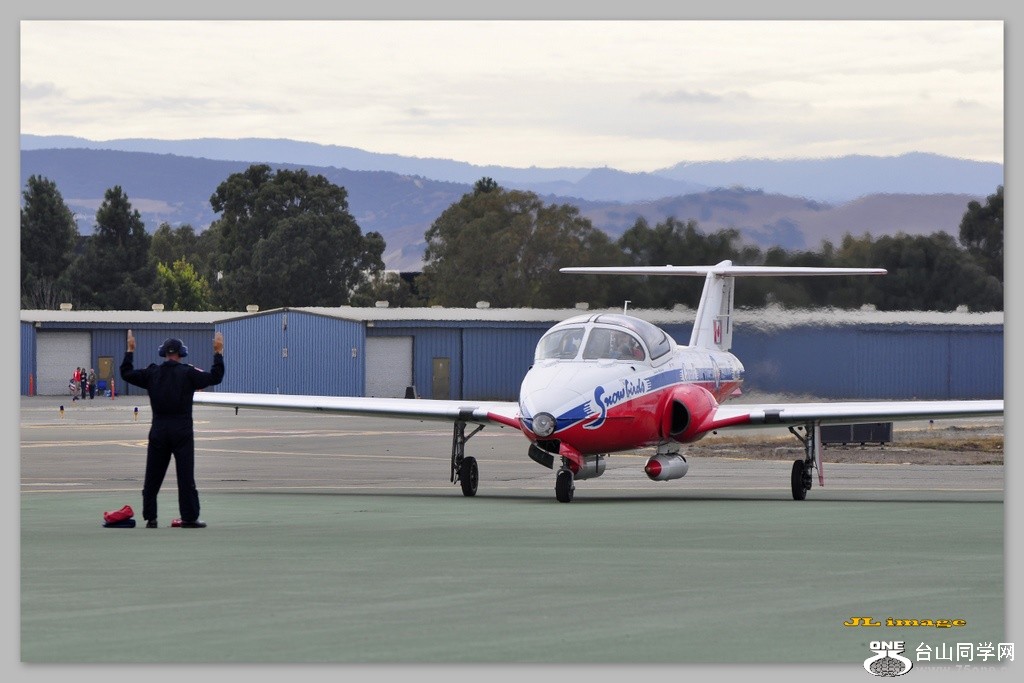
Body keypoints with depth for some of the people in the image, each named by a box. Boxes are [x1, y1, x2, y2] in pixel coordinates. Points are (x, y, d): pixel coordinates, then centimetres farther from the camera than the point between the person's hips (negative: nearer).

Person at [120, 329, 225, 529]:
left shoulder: (152, 373, 3)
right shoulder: (188, 373, -5)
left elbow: (126, 374, 13)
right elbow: (215, 377, -4)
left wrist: (130, 350, 23)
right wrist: (218, 353, 5)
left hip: (158, 431, 3)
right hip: (182, 430, -3)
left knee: (153, 476, 9)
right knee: (185, 475, -1)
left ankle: (150, 518, 8)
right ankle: (189, 518, -2)